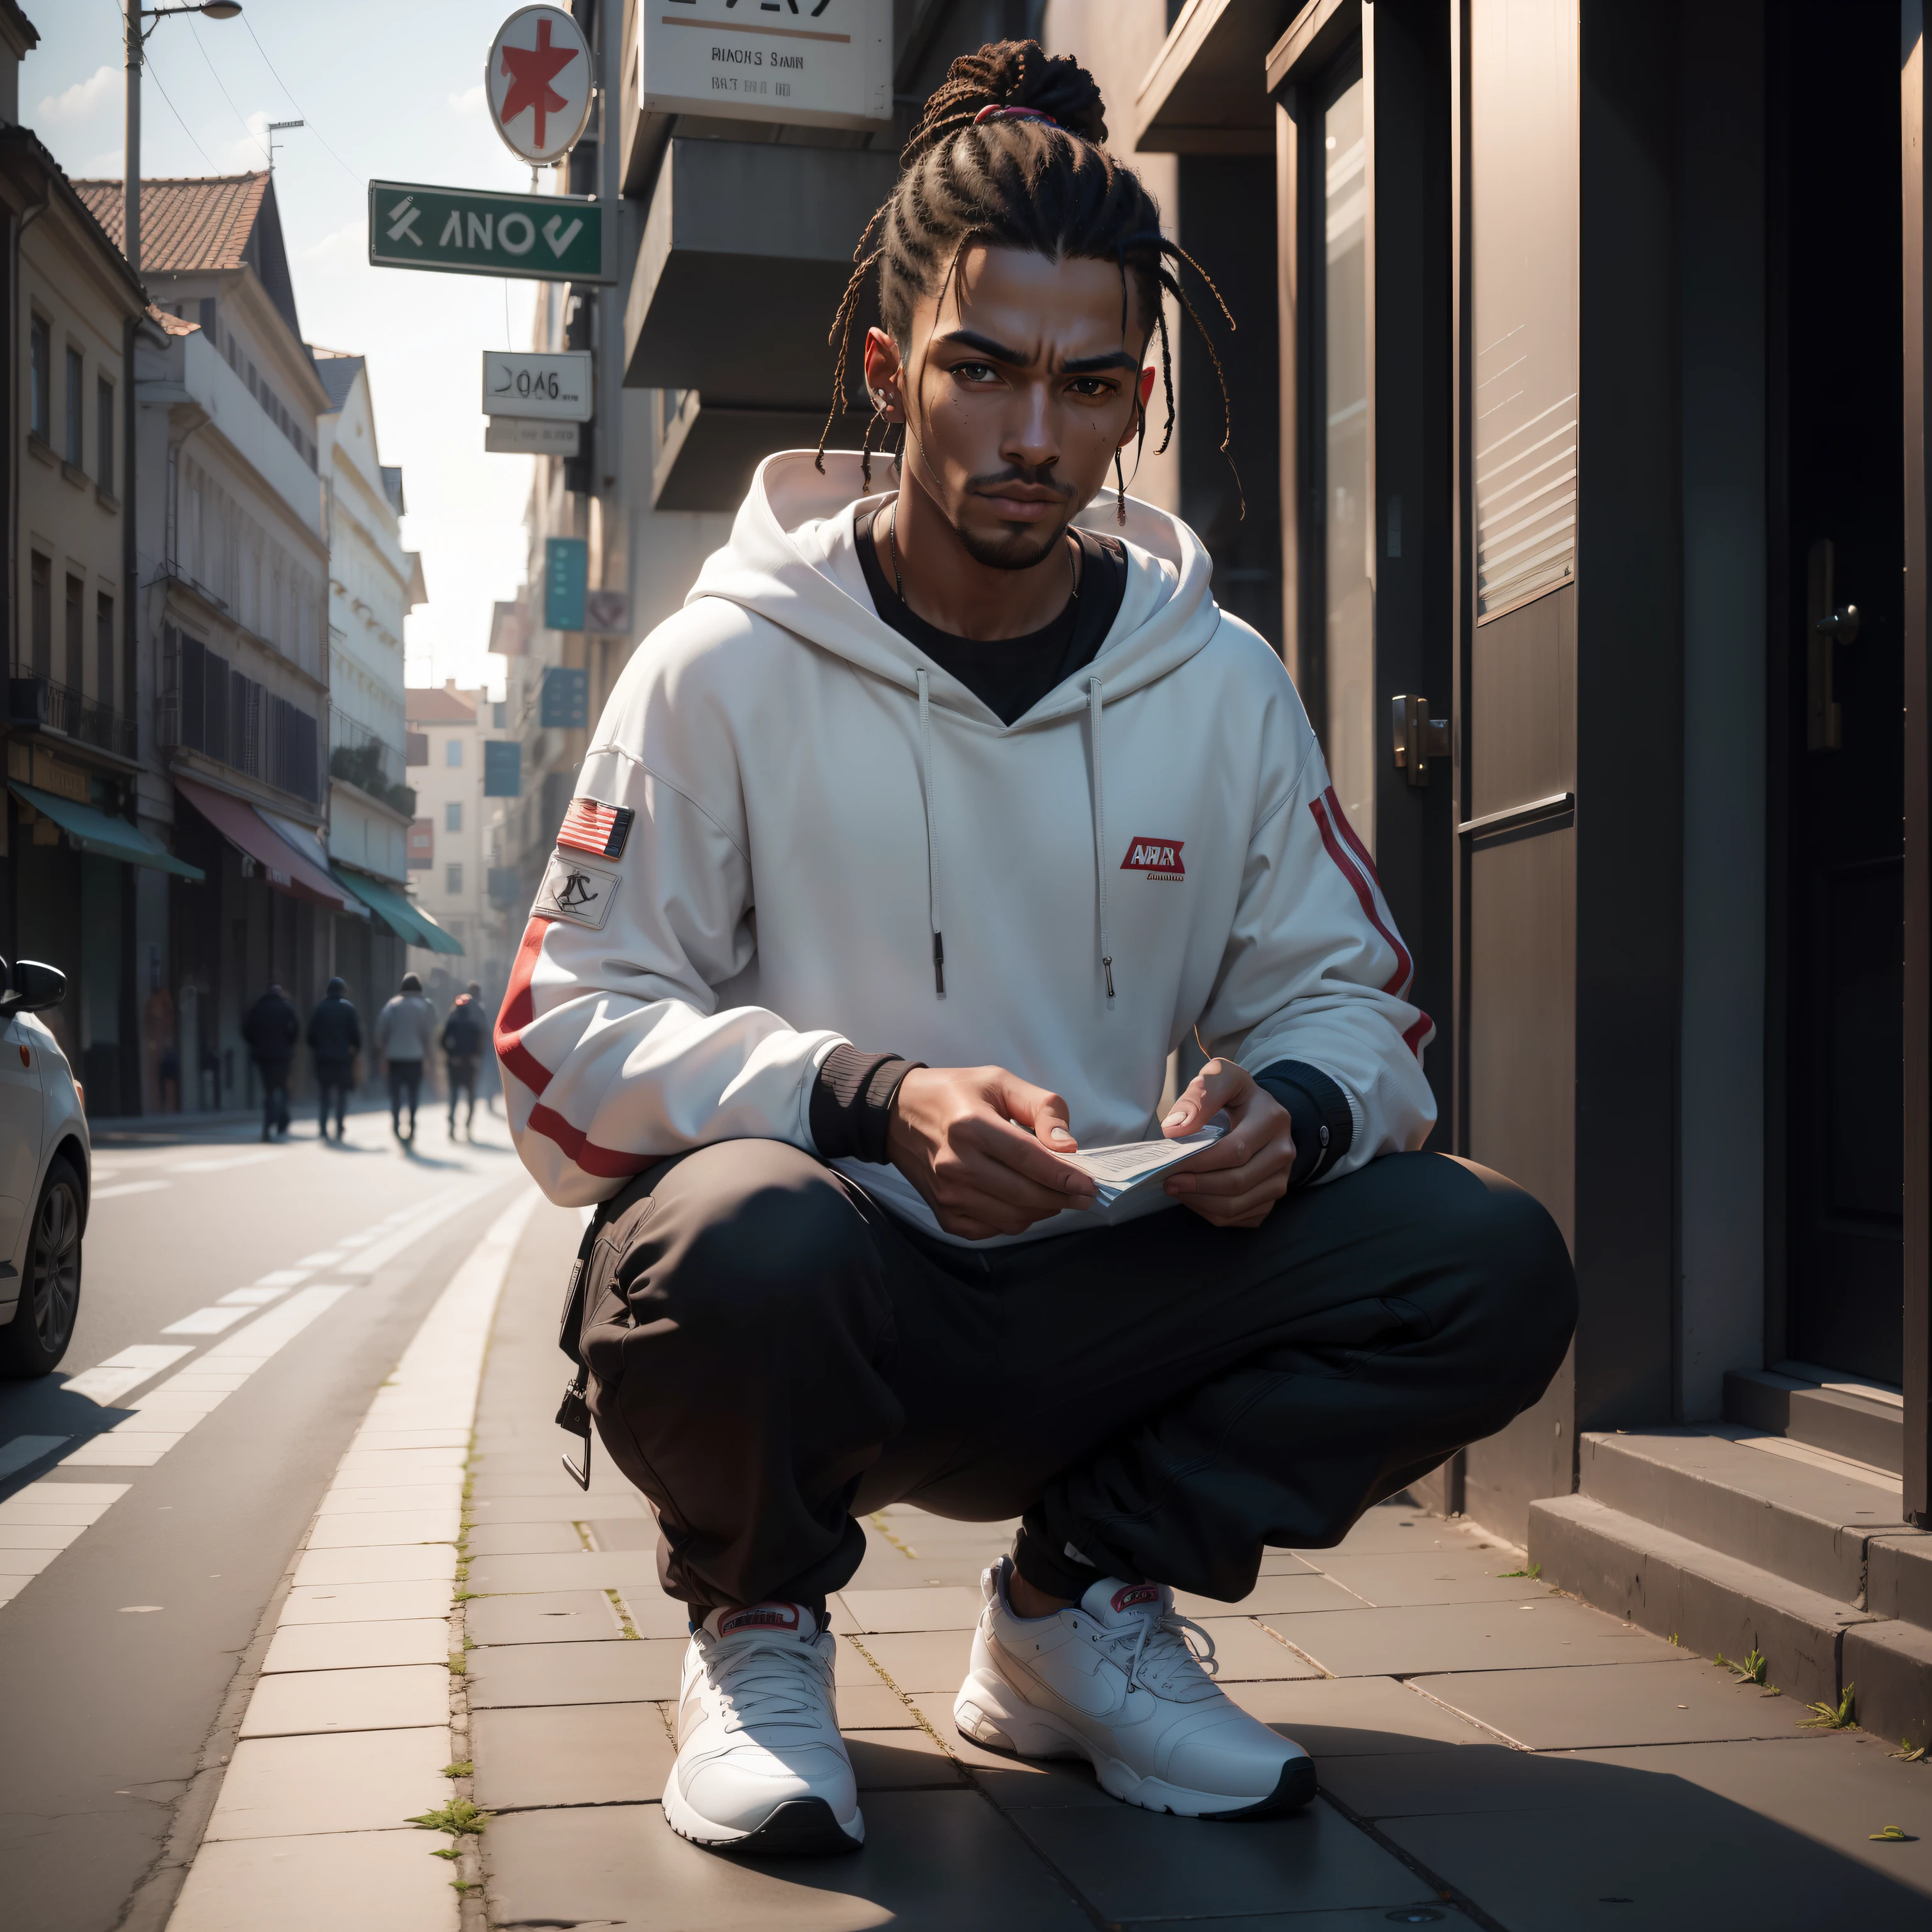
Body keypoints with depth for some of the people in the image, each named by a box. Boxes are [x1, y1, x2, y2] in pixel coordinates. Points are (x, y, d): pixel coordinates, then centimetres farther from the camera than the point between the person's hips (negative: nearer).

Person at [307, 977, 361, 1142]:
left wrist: (316, 1050, 14)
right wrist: (356, 1050, 8)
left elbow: (311, 1035, 1)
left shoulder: (320, 1009, 2)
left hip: (323, 1058, 2)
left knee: (325, 1094, 11)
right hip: (344, 1058, -1)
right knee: (342, 1095, 4)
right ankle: (340, 1131, -3)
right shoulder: (349, 1009, -2)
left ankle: (324, 1129, 5)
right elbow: (357, 1034, -5)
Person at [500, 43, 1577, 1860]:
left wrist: (1290, 1106, -16)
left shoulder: (1222, 685, 5)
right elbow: (566, 1044, -11)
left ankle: (1078, 1607, 4)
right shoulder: (725, 669, -6)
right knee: (746, 1246, -39)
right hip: (815, 1302, -3)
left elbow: (1348, 995, 9)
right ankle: (756, 1628, -2)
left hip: (1092, 1307, 4)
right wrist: (870, 1099, -28)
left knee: (1491, 1267, -17)